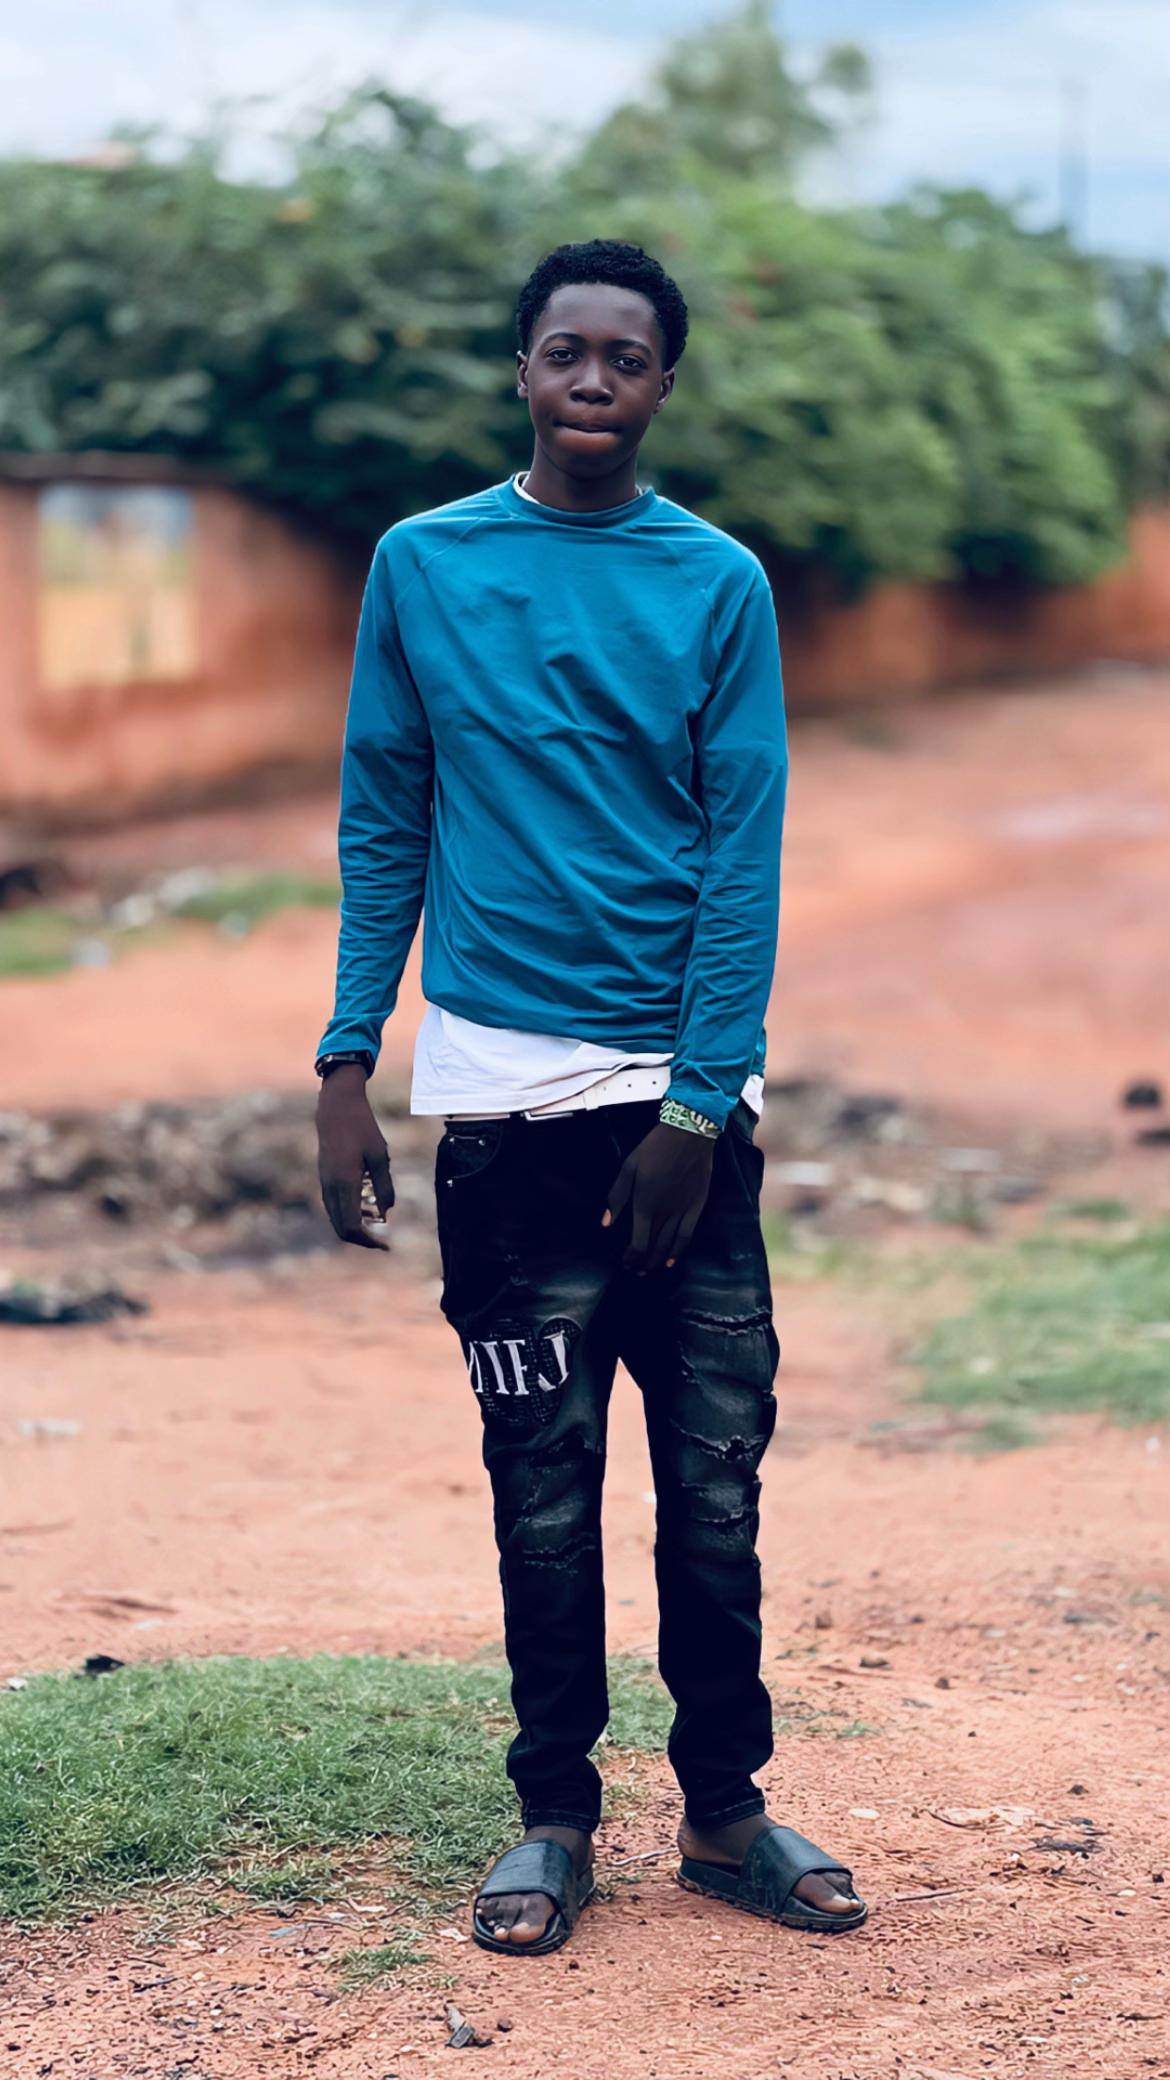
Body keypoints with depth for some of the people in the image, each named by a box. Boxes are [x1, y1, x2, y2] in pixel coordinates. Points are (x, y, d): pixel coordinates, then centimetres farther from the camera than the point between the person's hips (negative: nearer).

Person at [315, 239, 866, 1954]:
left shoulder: (720, 583, 2)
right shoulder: (422, 566, 4)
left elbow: (745, 855, -2)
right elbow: (384, 825, 6)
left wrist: (698, 1104, -9)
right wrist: (346, 1067, -1)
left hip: (684, 1088, 0)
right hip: (504, 1089, 0)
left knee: (717, 1472, 4)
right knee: (544, 1481, 5)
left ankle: (724, 1809, 18)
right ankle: (555, 1816, 18)